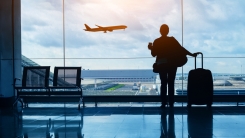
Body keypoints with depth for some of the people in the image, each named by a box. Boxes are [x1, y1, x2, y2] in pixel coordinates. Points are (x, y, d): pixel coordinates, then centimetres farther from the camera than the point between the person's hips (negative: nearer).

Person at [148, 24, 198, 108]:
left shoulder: (156, 42, -2)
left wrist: (151, 48, 20)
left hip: (161, 65, 0)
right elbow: (181, 49, -5)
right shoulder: (172, 40, -2)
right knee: (171, 84, 5)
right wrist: (192, 54, 1)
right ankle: (171, 103, 2)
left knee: (163, 83, 5)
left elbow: (154, 54, 0)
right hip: (172, 64, 0)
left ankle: (163, 103, -1)